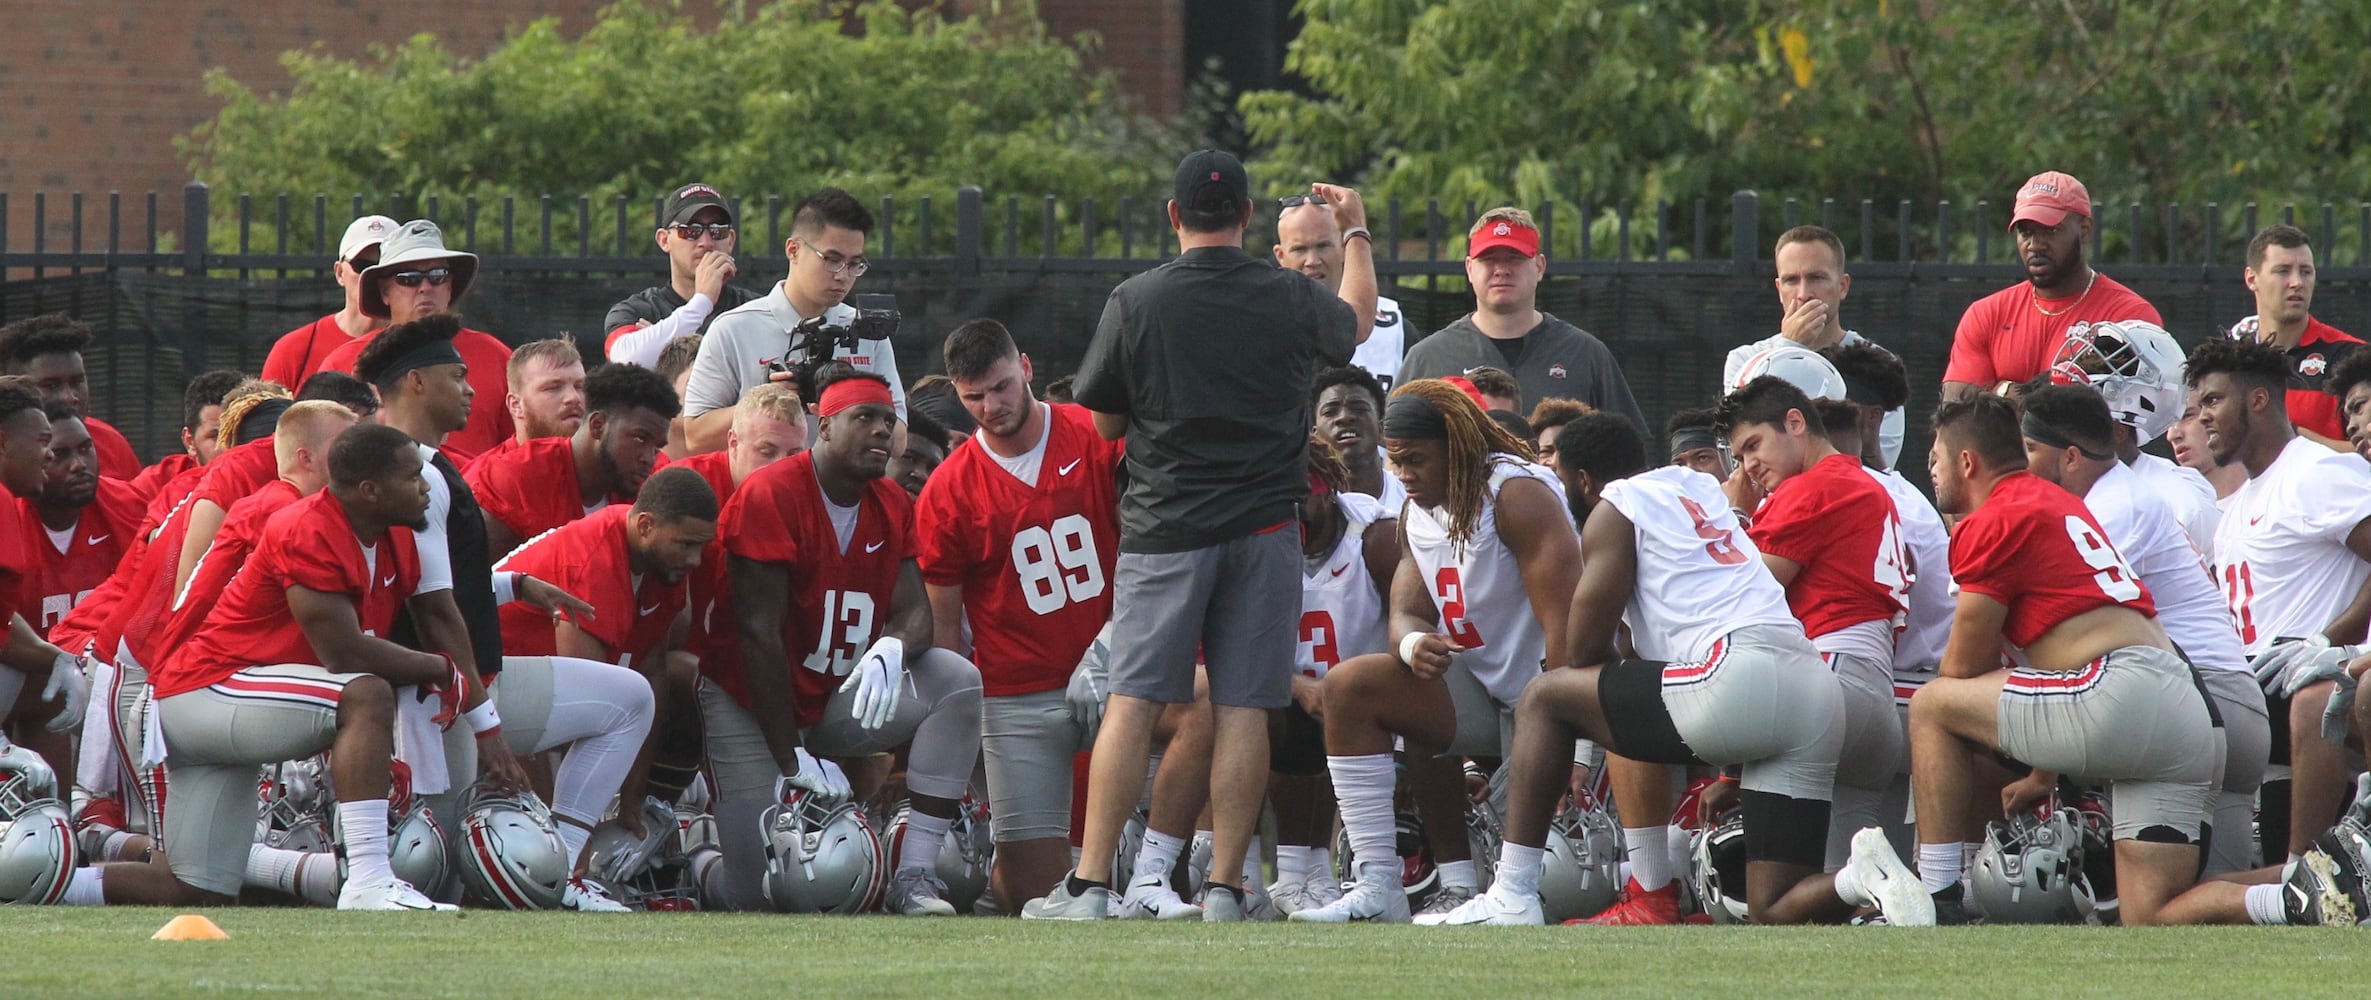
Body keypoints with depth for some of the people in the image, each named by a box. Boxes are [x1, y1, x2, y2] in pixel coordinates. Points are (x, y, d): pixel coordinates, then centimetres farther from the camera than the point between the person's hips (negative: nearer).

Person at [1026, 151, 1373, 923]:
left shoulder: (1135, 303, -6)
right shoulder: (1291, 300, 0)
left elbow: (1104, 423, 3)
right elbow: (1357, 324, 24)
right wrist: (1355, 232, 39)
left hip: (1165, 526, -1)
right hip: (1264, 524, 1)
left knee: (1133, 702, -2)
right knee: (1242, 708, 2)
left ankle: (1091, 885, -5)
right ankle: (1224, 887, 0)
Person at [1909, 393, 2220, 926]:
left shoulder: (1992, 524, 0)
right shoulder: (2058, 505, 28)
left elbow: (1963, 674, 8)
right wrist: (2043, 776, 38)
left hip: (2121, 697, -8)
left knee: (1931, 705, 6)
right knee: (2152, 925, 7)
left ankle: (1937, 900, 0)